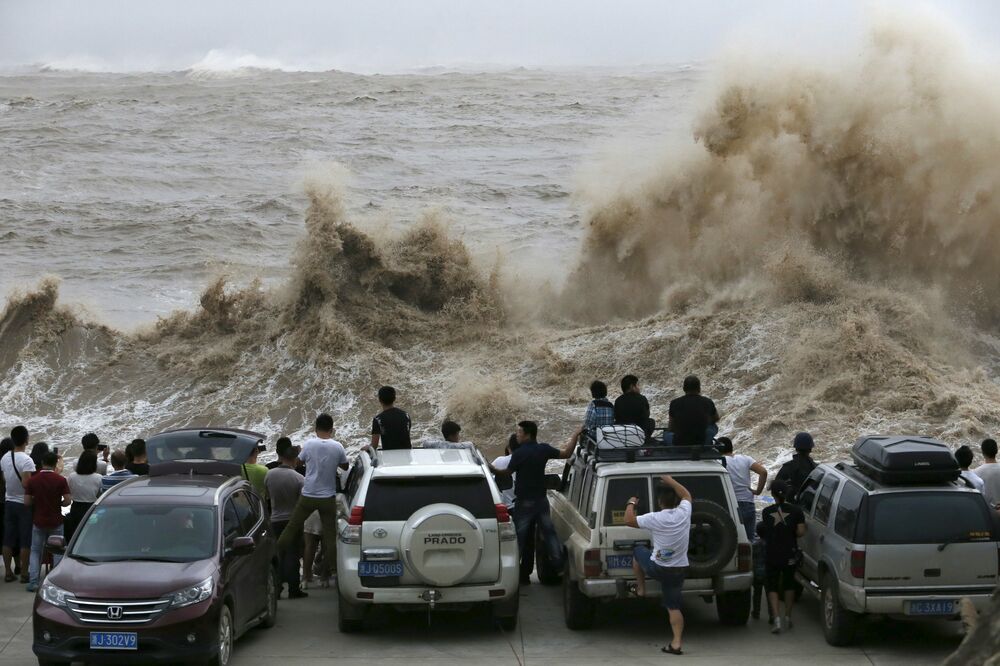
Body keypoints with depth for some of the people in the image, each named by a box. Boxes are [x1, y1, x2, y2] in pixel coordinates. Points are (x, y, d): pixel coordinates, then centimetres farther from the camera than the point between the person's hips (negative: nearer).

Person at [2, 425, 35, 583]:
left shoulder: (4, 458, 3)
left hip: (9, 502, 6)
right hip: (24, 503, -6)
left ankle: (8, 573, 13)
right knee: (25, 541, 1)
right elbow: (26, 483, -25)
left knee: (8, 539, 9)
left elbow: (4, 479, 10)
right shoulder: (26, 460, -18)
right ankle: (24, 573, 4)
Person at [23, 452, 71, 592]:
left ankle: (33, 582, 1)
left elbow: (27, 502, -6)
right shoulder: (60, 480, -10)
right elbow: (68, 500, -13)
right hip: (56, 522, -1)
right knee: (57, 552, 11)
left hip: (38, 521, 1)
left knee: (35, 551, 11)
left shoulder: (32, 480, -5)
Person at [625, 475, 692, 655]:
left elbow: (629, 520, -7)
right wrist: (671, 482, 21)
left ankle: (640, 589, 33)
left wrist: (631, 504, 10)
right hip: (679, 570, 3)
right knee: (673, 606, 9)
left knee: (638, 551, 27)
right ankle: (676, 643, -1)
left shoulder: (655, 519, -19)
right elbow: (686, 495, 15)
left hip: (657, 569, -3)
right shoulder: (684, 513, -8)